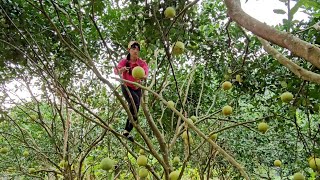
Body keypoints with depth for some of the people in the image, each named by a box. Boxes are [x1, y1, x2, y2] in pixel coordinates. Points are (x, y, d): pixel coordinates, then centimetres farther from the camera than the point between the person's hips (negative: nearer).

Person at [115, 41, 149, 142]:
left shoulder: (142, 62, -10)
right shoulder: (124, 61, -12)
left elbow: (146, 69, -31)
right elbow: (116, 71, -28)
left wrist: (143, 76, -55)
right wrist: (121, 70, -53)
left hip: (137, 88, 3)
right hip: (126, 87, -3)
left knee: (135, 109, 3)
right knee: (135, 100, -32)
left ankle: (127, 131, 18)